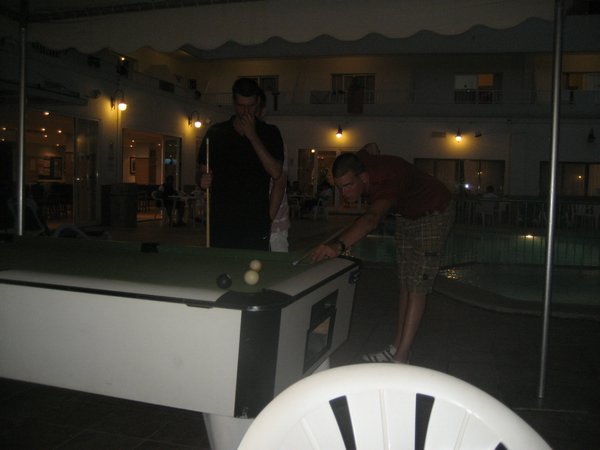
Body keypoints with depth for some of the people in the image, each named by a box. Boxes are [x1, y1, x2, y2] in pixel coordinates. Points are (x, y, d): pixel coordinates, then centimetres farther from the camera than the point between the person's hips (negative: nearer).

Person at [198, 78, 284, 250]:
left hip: (256, 223, -1)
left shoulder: (270, 133, 4)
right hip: (221, 222, 2)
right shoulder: (215, 132, 8)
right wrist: (203, 180, -10)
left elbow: (276, 173, -10)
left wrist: (252, 136, -12)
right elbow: (203, 170, 15)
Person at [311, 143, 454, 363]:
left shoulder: (387, 183, -43)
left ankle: (400, 358, -13)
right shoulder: (356, 162, -19)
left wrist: (339, 244, -80)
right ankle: (397, 347, 15)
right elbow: (372, 147, 7)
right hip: (405, 214, 9)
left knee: (417, 286, -14)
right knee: (405, 283, 9)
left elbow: (371, 219, -63)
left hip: (434, 212, -9)